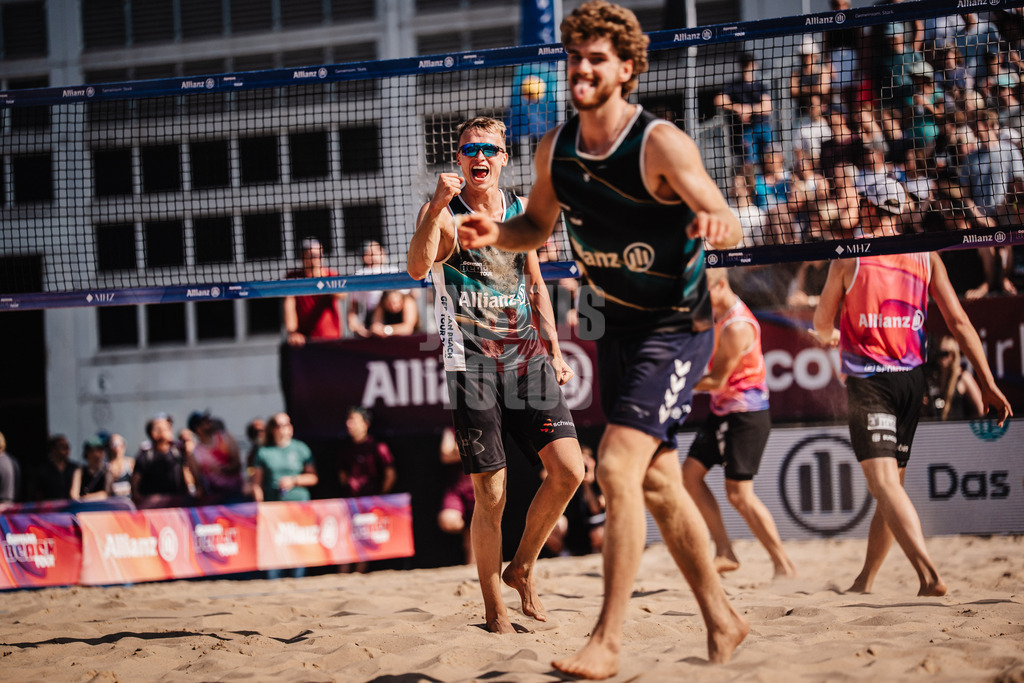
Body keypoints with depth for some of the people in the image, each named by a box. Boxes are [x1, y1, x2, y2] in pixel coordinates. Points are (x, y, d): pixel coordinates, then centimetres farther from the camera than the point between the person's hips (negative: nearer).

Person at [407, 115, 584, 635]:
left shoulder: (521, 211, 12)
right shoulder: (443, 212, -3)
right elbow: (417, 268, -22)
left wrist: (554, 351, 15)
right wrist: (437, 207, -33)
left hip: (526, 358, 5)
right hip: (472, 363, -4)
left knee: (569, 470, -8)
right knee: (491, 495, -4)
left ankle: (522, 568, 14)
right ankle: (494, 610, 9)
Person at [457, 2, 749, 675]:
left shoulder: (661, 143, -21)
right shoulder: (555, 148, -2)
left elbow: (730, 228, -24)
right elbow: (537, 226, 13)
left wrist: (713, 223, -48)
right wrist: (496, 233, -9)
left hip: (676, 328, -7)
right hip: (618, 327, 7)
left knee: (618, 467, -20)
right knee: (658, 483, 13)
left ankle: (607, 642, -16)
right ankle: (722, 619, 28)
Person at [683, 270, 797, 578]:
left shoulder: (737, 326, -22)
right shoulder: (719, 315, 9)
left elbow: (717, 381, -19)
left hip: (745, 414, -10)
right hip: (723, 411, 10)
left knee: (739, 492, -9)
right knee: (691, 472, 4)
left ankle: (783, 565, -1)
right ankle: (725, 552, 6)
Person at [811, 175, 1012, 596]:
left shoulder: (850, 255, -2)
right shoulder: (925, 257, 7)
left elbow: (821, 326, 8)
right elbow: (959, 322, 2)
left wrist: (831, 337, 32)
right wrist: (988, 384, 3)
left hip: (867, 380, -5)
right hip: (911, 378, 5)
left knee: (884, 483, -16)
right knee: (892, 483, 17)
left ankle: (929, 573, -35)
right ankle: (865, 581, 28)